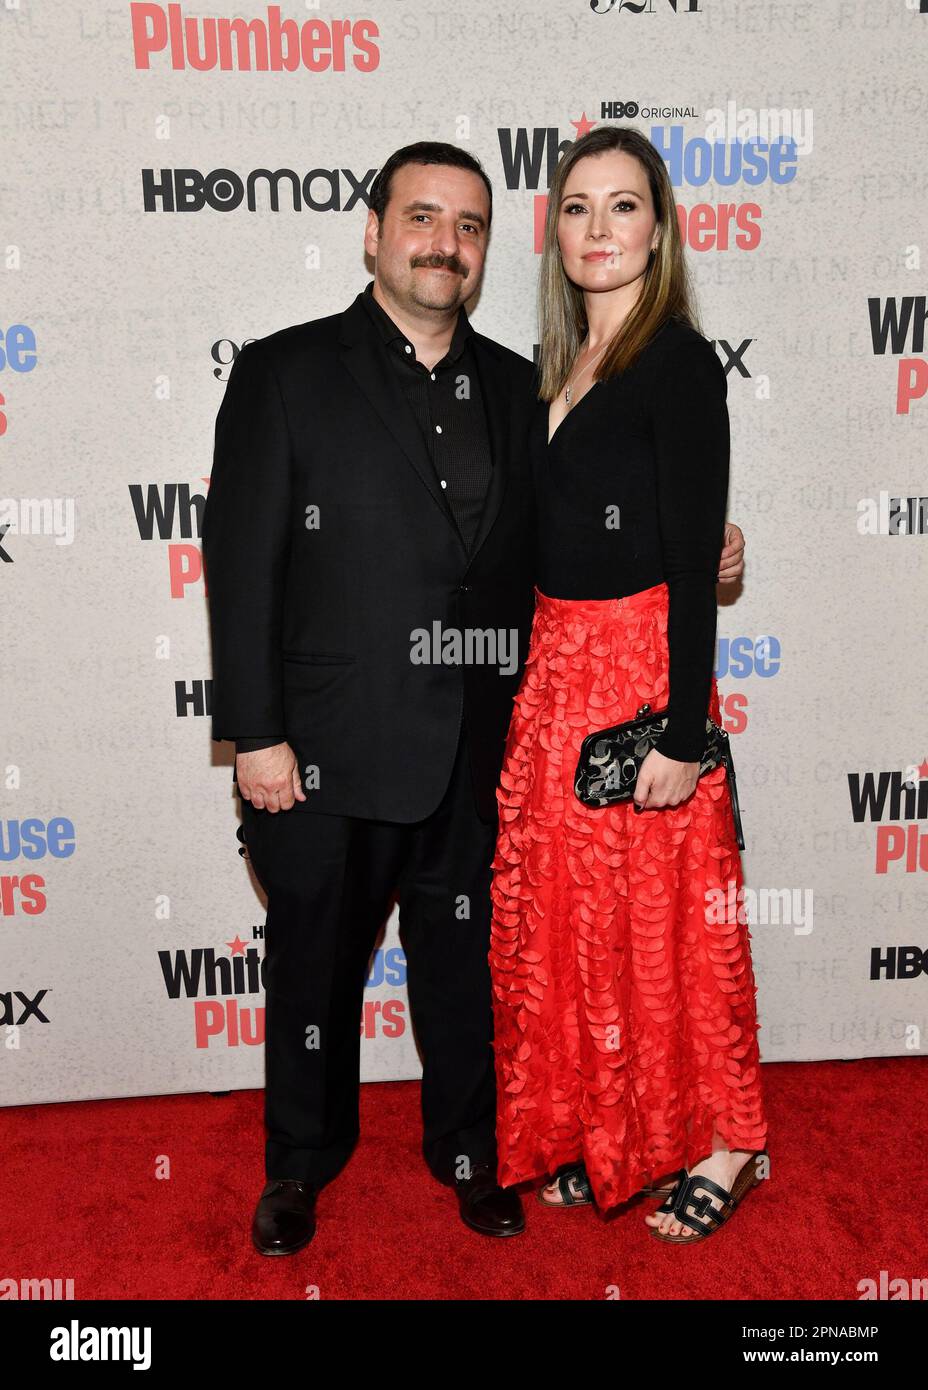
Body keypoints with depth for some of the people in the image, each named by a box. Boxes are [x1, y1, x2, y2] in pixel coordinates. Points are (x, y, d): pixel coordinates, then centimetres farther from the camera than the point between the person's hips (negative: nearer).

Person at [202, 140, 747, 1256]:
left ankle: (467, 1152, 40)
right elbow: (241, 563, -7)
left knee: (461, 965, 17)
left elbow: (537, 547, 15)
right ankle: (301, 1162, 38)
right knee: (314, 965, 14)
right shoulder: (283, 372, -3)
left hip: (474, 752, 3)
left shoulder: (514, 386, 9)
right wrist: (255, 735, -12)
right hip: (329, 753, -3)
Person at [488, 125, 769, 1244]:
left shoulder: (678, 362, -10)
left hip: (641, 668, -7)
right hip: (555, 662, 8)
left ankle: (722, 1141, 25)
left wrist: (681, 732, -19)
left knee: (666, 915, 3)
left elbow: (694, 561, -16)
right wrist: (542, 670, 11)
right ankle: (601, 1134, 32)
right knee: (565, 907, 13)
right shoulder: (561, 364, 13)